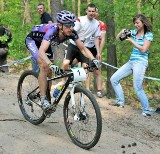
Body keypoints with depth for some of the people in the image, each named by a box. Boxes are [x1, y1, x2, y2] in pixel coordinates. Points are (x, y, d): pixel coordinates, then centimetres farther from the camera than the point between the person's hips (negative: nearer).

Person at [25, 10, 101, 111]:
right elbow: (41, 52, -53)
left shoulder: (71, 33, -26)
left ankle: (48, 96, 21)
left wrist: (93, 59, -36)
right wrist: (52, 65, -68)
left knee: (49, 72, 3)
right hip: (32, 40, -6)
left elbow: (83, 48, -18)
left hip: (44, 42, 6)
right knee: (44, 66, -25)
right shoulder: (52, 31, -43)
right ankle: (43, 99, -17)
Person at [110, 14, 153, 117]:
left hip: (140, 62, -7)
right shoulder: (134, 32, 10)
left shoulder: (148, 35, -4)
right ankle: (120, 101, 13)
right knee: (114, 79, 5)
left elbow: (143, 49, -14)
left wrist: (131, 41, -14)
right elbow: (118, 38, 14)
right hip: (131, 62, 7)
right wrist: (122, 33, -7)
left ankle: (146, 111, -5)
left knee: (138, 88, -13)